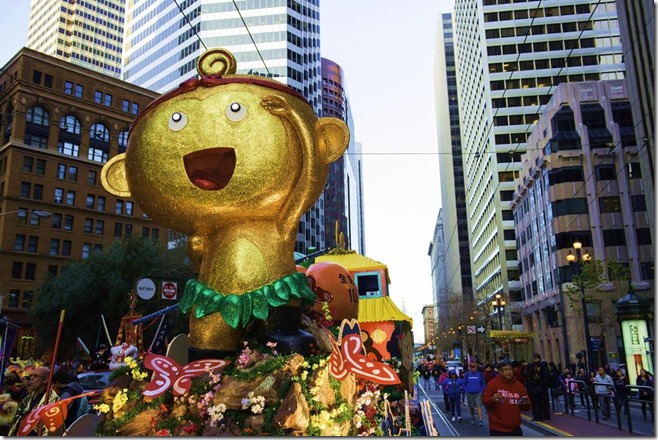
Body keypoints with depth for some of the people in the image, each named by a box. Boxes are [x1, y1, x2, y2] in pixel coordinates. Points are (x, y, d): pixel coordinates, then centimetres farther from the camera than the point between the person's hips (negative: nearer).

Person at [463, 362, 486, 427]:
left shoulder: (480, 374, -4)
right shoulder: (467, 374, -3)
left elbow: (484, 383, 6)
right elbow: (464, 383, 5)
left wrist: (481, 390, -3)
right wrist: (466, 390, -3)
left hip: (478, 393, -2)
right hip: (469, 394, 2)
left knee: (479, 406, -13)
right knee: (471, 407, 14)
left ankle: (480, 420, -15)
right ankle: (473, 418, 33)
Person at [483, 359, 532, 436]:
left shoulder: (519, 385, 7)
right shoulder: (492, 383, -7)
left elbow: (526, 406, 12)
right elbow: (485, 400, -8)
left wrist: (526, 403, -11)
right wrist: (492, 399, -29)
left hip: (515, 428, 5)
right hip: (497, 429, -5)